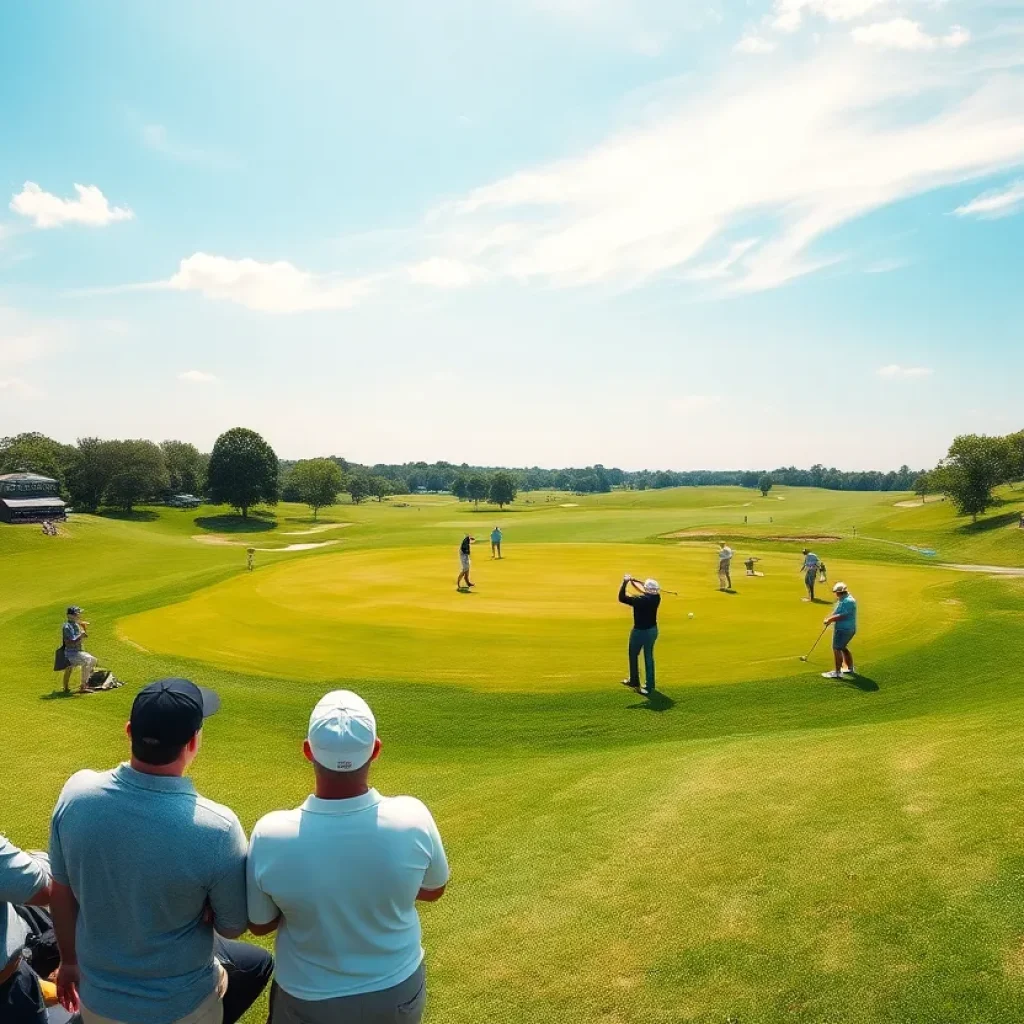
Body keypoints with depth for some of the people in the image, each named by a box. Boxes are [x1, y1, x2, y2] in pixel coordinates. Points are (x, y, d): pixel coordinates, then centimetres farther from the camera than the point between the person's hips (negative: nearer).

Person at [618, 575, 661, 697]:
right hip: (652, 630, 6)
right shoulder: (656, 598, -7)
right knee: (649, 657, 15)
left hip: (640, 631, -6)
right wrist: (632, 581, 13)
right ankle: (650, 685, 22)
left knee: (633, 656, 14)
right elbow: (646, 593, 12)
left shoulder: (639, 600, -27)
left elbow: (621, 598, -22)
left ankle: (634, 682, 27)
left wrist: (625, 582, -14)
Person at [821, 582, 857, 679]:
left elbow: (842, 616, -25)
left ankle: (838, 673, -8)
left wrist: (830, 619, -15)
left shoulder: (848, 601, -22)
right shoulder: (844, 599, 11)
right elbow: (838, 612, 16)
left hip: (843, 629, -11)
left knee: (837, 649, -8)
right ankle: (849, 668, 34)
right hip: (848, 629, 11)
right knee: (843, 648, 23)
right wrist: (830, 618, 2)